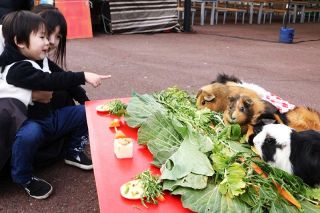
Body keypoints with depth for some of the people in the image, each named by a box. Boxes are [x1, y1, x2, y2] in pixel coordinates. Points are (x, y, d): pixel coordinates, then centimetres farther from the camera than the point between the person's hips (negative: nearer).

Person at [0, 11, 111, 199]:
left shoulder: (42, 61, 4)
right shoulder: (18, 69, -24)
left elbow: (61, 77, 12)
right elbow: (52, 81, -35)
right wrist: (83, 77, -36)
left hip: (49, 116, 8)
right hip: (28, 122, -8)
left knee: (84, 111, 4)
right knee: (29, 134, -40)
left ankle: (74, 151, 21)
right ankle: (24, 178, -12)